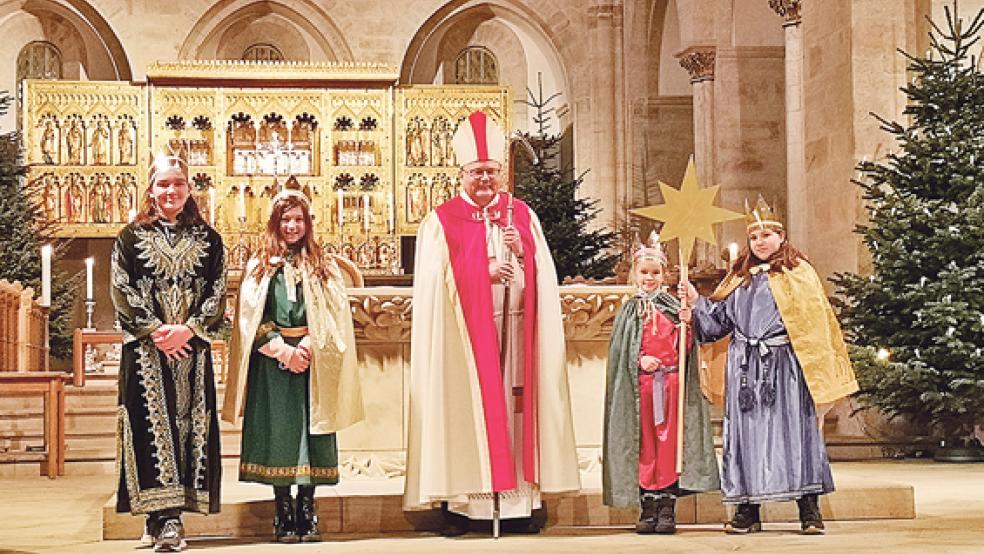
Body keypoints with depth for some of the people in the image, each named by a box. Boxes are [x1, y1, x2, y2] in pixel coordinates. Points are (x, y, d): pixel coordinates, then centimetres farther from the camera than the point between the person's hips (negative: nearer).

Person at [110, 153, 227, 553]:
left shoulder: (207, 239, 11)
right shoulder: (132, 237, 7)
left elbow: (218, 293, 4)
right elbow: (122, 291, -1)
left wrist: (187, 330, -11)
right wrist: (156, 331, -12)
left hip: (193, 348, 2)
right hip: (145, 349, -2)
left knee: (189, 424, -2)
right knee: (153, 425, -8)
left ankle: (168, 515, 3)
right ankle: (164, 517, -10)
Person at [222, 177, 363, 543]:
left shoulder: (323, 265, 9)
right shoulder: (259, 265, 8)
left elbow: (334, 315, 2)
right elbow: (251, 317, 1)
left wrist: (307, 347, -11)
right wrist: (281, 350, -10)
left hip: (312, 361, 0)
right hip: (271, 362, 0)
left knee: (309, 432, -2)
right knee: (276, 433, -1)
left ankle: (307, 513, 6)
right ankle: (284, 514, 6)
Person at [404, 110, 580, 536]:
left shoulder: (522, 215, 12)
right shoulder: (442, 222, 3)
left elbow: (544, 275, 8)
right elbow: (436, 282, -6)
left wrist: (521, 252, -10)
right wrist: (483, 272, -14)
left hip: (513, 329, 3)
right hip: (465, 330, -3)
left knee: (514, 405, 1)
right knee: (465, 409, -4)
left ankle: (518, 502, 5)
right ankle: (458, 504, 0)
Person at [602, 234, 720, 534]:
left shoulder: (673, 306, 9)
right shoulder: (629, 310, 9)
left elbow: (684, 346, 4)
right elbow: (620, 350, 5)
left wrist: (687, 324, -13)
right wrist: (639, 360, -12)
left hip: (671, 381, 0)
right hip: (641, 384, 0)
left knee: (669, 442, -1)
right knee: (644, 444, 1)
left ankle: (667, 506, 3)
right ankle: (648, 507, 7)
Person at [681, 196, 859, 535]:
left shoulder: (798, 273, 4)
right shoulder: (739, 278, 18)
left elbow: (817, 321, -2)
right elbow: (719, 320, 21)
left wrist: (819, 367, -10)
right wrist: (696, 301, 6)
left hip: (785, 364, -4)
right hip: (745, 367, 4)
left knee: (794, 429, -5)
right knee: (746, 432, 3)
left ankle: (809, 510, 0)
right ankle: (747, 511, 8)